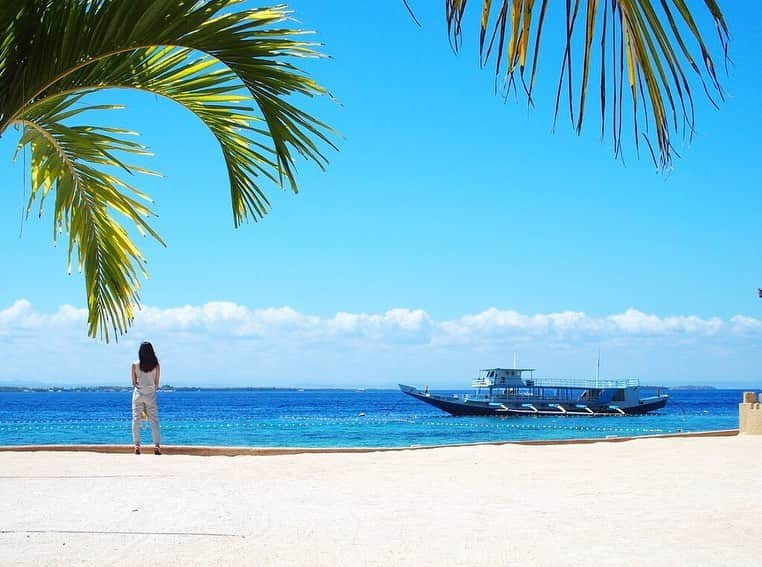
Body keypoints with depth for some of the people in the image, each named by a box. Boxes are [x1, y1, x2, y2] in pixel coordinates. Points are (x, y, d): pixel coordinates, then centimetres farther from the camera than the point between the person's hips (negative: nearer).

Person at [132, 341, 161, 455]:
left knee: (136, 420, 4)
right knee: (154, 420, 4)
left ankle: (137, 445, -1)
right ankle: (157, 445, -1)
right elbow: (156, 383, 3)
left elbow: (133, 383, 2)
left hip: (138, 394, 0)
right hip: (151, 395, 0)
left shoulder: (135, 365, -6)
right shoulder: (156, 366, -5)